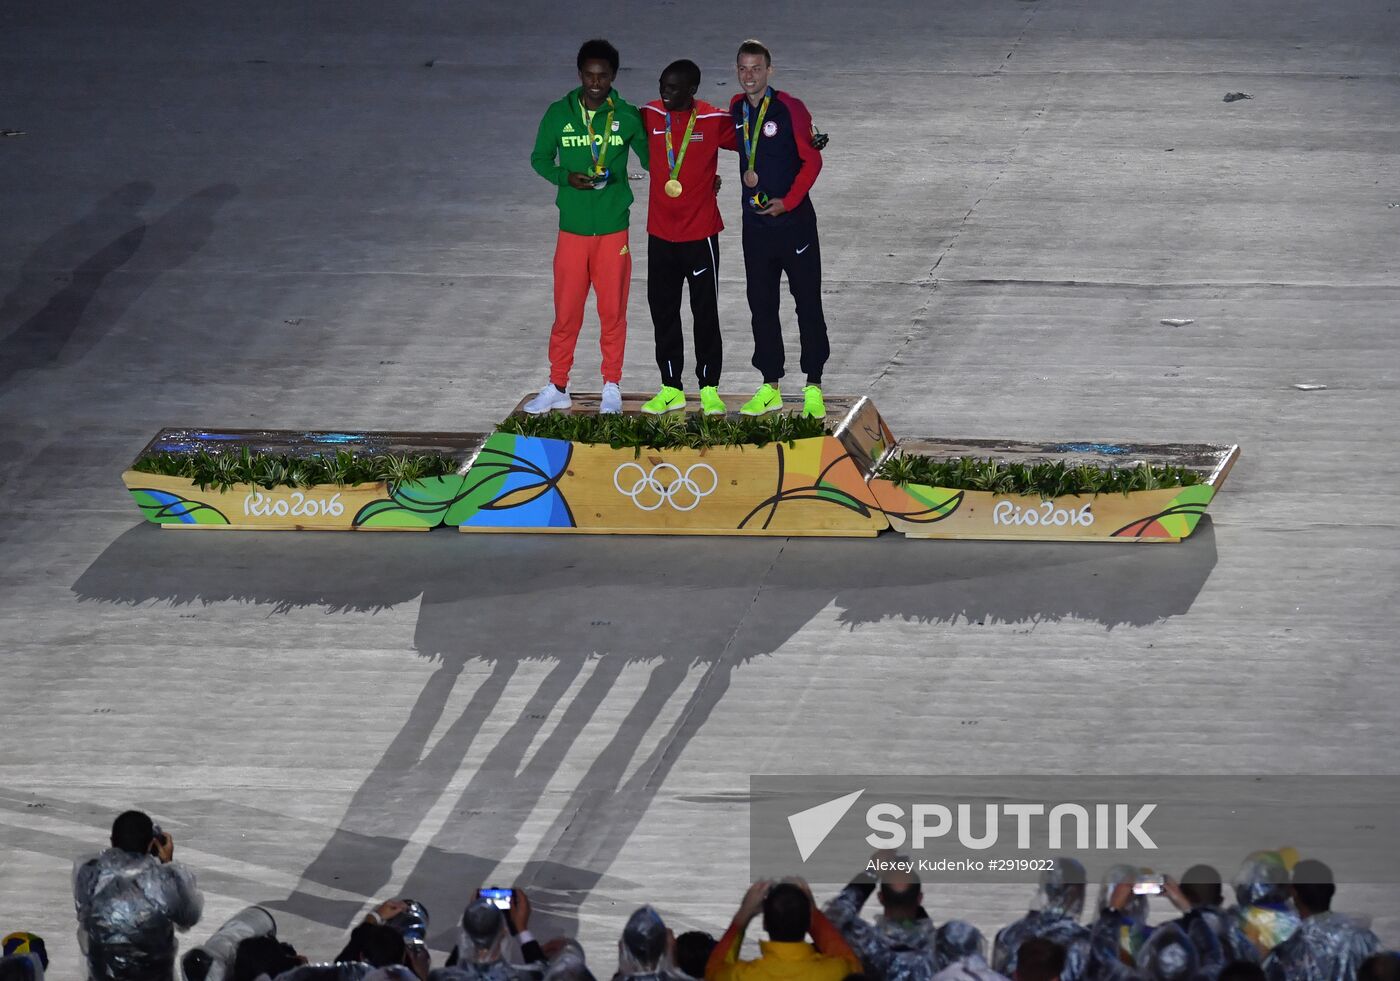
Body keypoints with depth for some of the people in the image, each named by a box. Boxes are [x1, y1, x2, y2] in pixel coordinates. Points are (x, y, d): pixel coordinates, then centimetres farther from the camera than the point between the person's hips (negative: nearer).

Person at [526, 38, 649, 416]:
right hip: (572, 228, 0)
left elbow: (650, 158, 9)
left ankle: (611, 386, 17)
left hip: (614, 229, 0)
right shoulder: (559, 115, 0)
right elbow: (539, 158, 8)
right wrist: (566, 177, -10)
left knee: (613, 310, 5)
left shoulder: (627, 117, -1)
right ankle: (557, 387, 15)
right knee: (566, 311, 3)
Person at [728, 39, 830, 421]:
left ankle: (813, 388, 5)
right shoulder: (737, 110, 6)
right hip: (755, 225, 5)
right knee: (761, 305, 8)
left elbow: (812, 160, -9)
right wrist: (746, 174, 2)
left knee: (808, 303, 0)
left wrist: (787, 202, -15)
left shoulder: (790, 109, -11)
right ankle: (770, 386, 16)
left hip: (793, 220, -5)